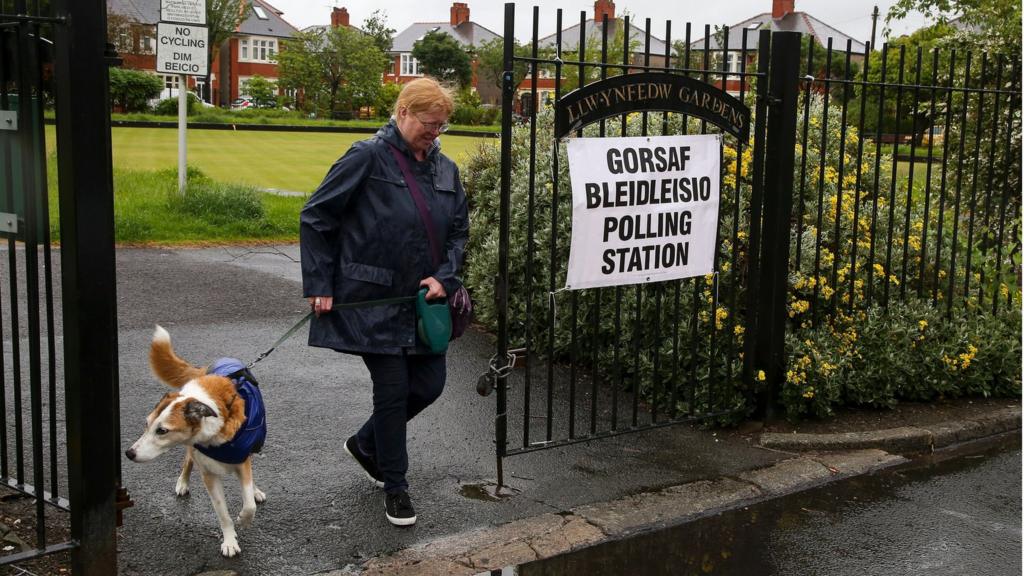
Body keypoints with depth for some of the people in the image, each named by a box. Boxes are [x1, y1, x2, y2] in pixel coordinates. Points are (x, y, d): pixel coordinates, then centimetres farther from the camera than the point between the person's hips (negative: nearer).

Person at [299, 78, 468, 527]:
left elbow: (459, 232, 16)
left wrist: (444, 276, -3)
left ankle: (365, 443, 35)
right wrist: (319, 286, -10)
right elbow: (315, 218, -8)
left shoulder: (445, 169, 7)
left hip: (421, 301, 6)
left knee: (429, 384, 9)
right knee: (393, 391, -2)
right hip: (372, 302, -6)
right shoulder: (367, 158, -11)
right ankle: (394, 488, 18)